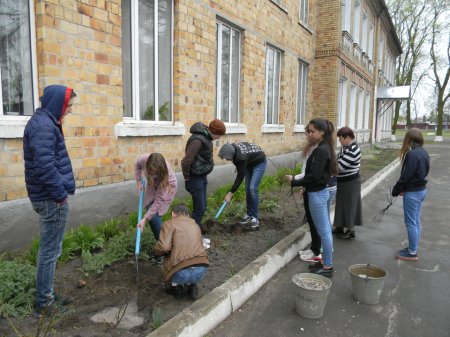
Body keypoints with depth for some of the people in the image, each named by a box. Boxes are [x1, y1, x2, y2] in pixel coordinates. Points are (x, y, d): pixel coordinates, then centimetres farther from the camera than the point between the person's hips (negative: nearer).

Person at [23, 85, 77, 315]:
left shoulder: (44, 122, 14)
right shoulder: (43, 125, -18)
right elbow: (44, 166, -26)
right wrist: (60, 194, -18)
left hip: (47, 197, 10)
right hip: (51, 199, -10)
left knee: (48, 249, 19)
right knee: (50, 251, 2)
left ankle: (45, 295, 34)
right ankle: (44, 302, 16)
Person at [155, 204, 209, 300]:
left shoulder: (169, 224, 4)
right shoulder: (195, 225, 21)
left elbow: (163, 247, -10)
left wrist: (158, 251, 15)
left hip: (182, 273, -4)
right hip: (201, 270, 4)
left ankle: (176, 286, 20)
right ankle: (192, 285, 20)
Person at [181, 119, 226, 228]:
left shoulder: (206, 137, 5)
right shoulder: (198, 140, -25)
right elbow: (186, 161, -27)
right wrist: (187, 177, -15)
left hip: (202, 177, 9)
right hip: (195, 178, -9)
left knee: (202, 207, 16)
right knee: (199, 208, -4)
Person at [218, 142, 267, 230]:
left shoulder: (241, 157, -40)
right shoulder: (231, 148, -20)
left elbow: (240, 176, -32)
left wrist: (230, 193, -28)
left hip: (259, 163, -8)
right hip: (249, 163, 8)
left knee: (252, 188, -17)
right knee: (247, 188, 3)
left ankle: (255, 218, -10)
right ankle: (249, 215, 11)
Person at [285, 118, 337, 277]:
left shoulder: (320, 150, -20)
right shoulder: (324, 148, 10)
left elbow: (314, 176, -23)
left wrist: (294, 182, -14)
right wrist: (305, 186, 11)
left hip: (317, 195, -10)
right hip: (322, 191, 10)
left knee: (323, 232, 0)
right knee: (325, 230, 17)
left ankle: (327, 267, 12)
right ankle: (325, 261, 29)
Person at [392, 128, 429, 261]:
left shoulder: (412, 154, -21)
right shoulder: (424, 152, 7)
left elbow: (406, 176, -20)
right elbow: (422, 172, 11)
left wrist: (396, 190, -6)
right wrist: (403, 189, 6)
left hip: (412, 192, -9)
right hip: (421, 190, 9)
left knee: (411, 223, 1)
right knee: (416, 222, 17)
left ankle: (412, 253, 11)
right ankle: (414, 248, 27)